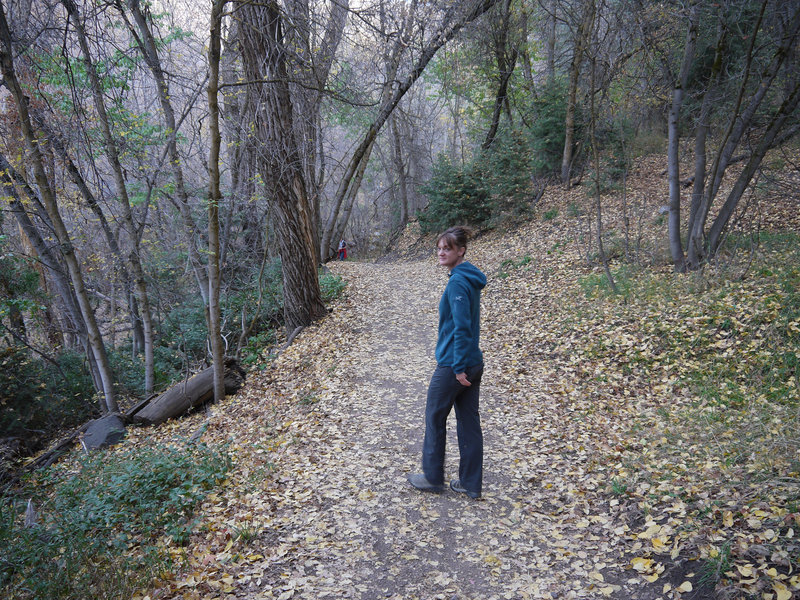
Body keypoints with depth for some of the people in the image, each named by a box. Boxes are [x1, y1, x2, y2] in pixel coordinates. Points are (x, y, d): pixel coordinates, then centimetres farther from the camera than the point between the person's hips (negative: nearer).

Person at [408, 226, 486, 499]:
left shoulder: (458, 282, -19)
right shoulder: (469, 278, 10)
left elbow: (461, 327, -23)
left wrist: (458, 367, -20)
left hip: (453, 366, -9)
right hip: (473, 362, 9)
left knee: (435, 418, 9)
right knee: (469, 422, 13)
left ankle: (433, 477, 23)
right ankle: (471, 483, 22)